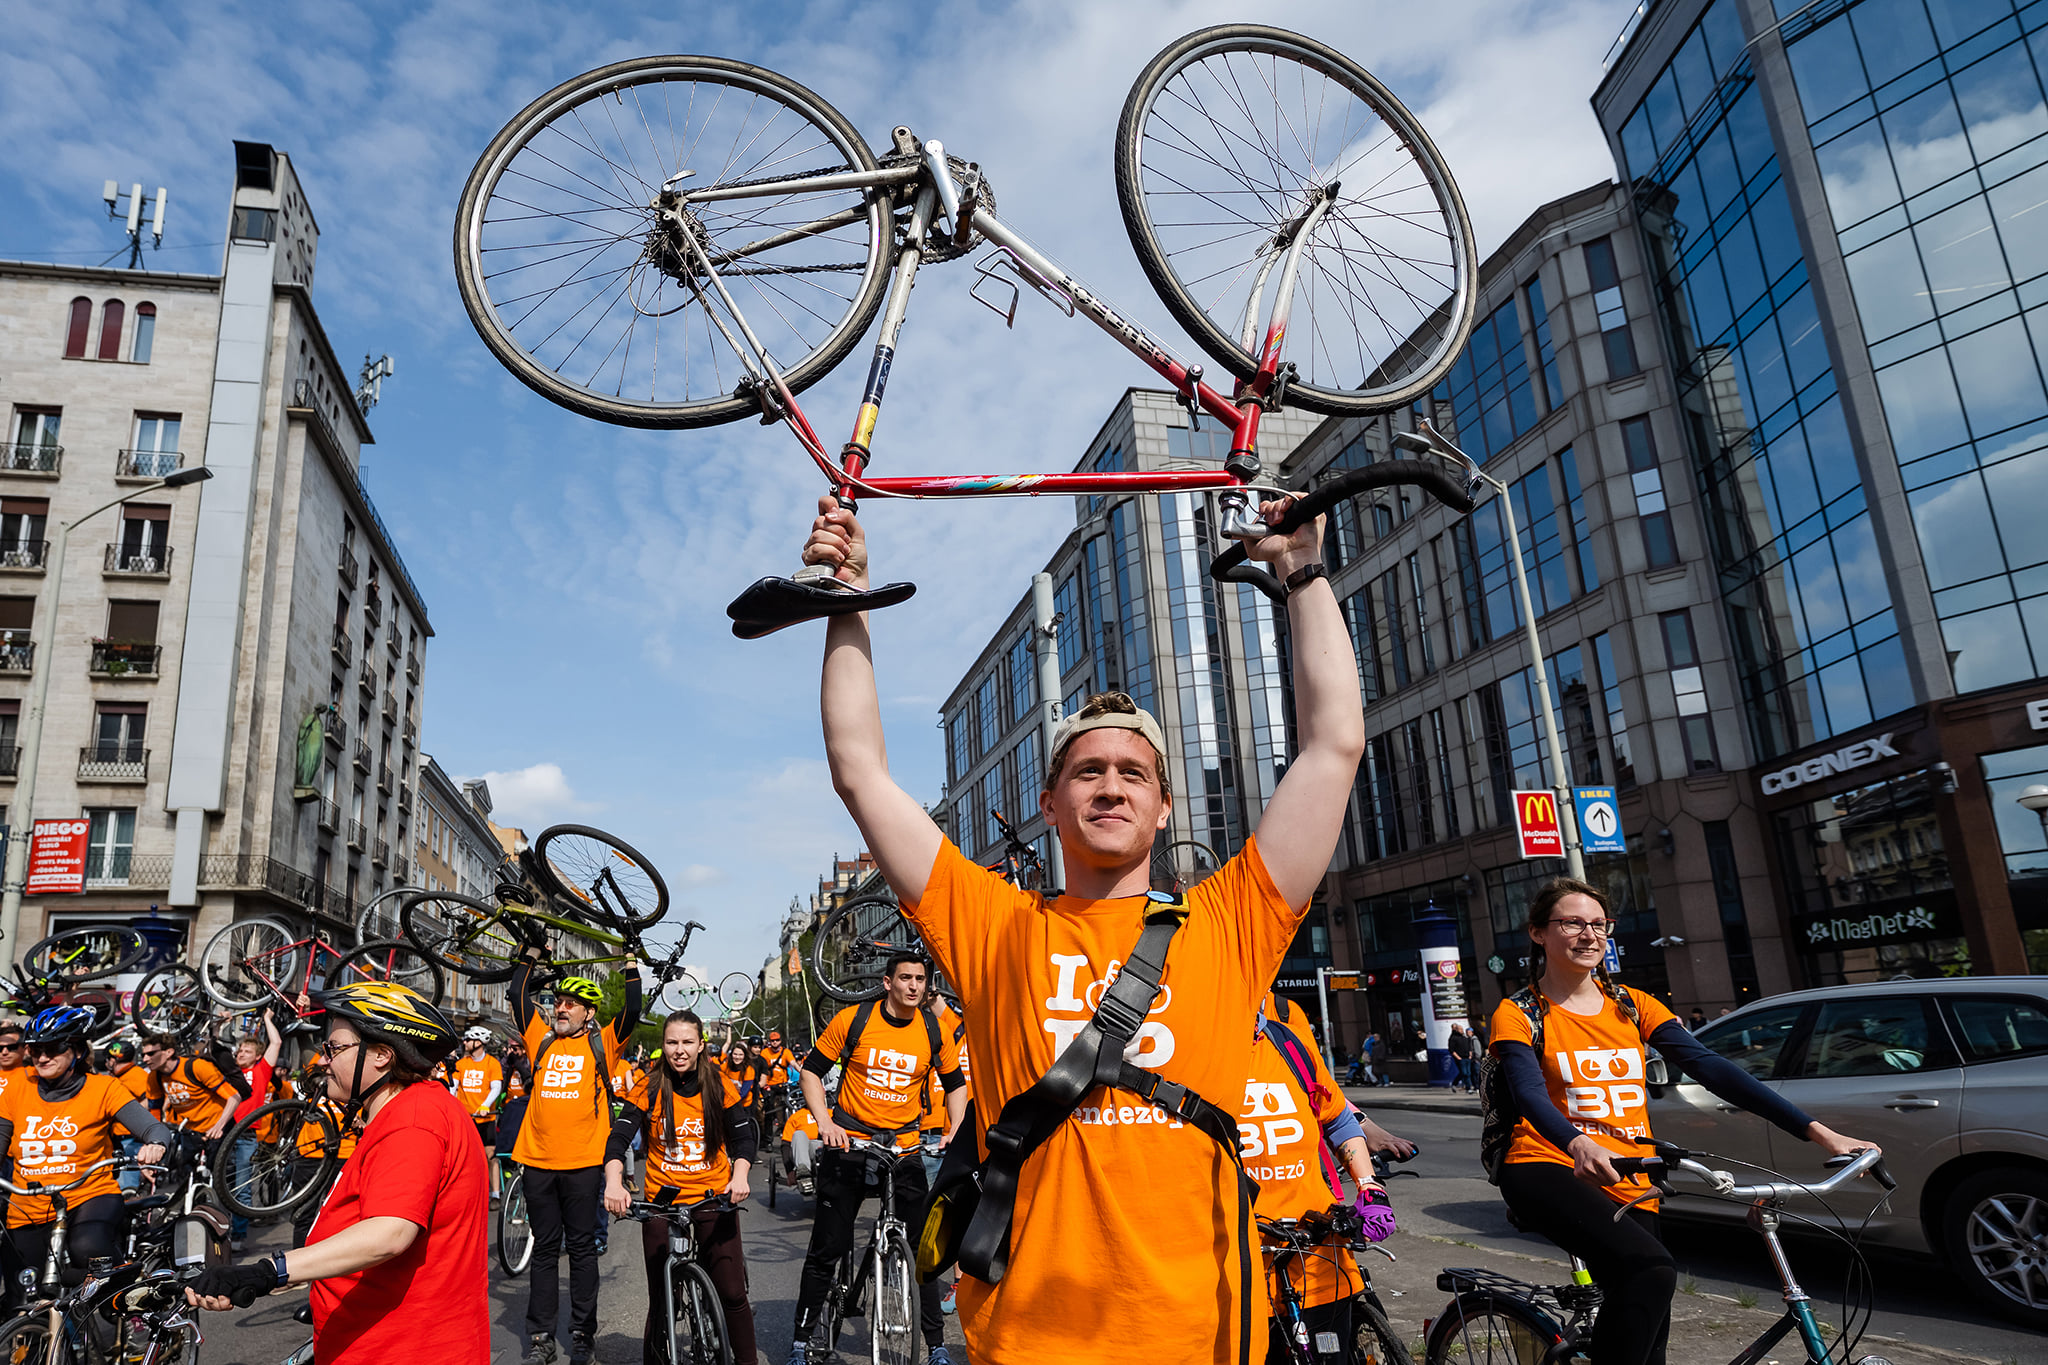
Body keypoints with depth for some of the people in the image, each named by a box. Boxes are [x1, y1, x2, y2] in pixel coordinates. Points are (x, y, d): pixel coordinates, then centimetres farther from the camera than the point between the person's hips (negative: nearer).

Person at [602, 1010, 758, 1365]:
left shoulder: (719, 1085, -1)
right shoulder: (649, 1087, -3)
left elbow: (743, 1135, -2)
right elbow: (619, 1137, -12)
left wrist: (740, 1176, -20)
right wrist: (614, 1181, -30)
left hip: (714, 1200, 0)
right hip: (662, 1203, 0)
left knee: (732, 1293, -4)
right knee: (661, 1301, 4)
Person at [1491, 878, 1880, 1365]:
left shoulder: (1632, 1006, 11)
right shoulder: (1518, 1014, -2)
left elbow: (1710, 1067, 1)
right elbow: (1530, 1095, -19)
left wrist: (1818, 1132, -9)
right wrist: (1579, 1144, -41)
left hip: (1628, 1186, 5)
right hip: (1549, 1170, -5)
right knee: (1651, 1270, -29)